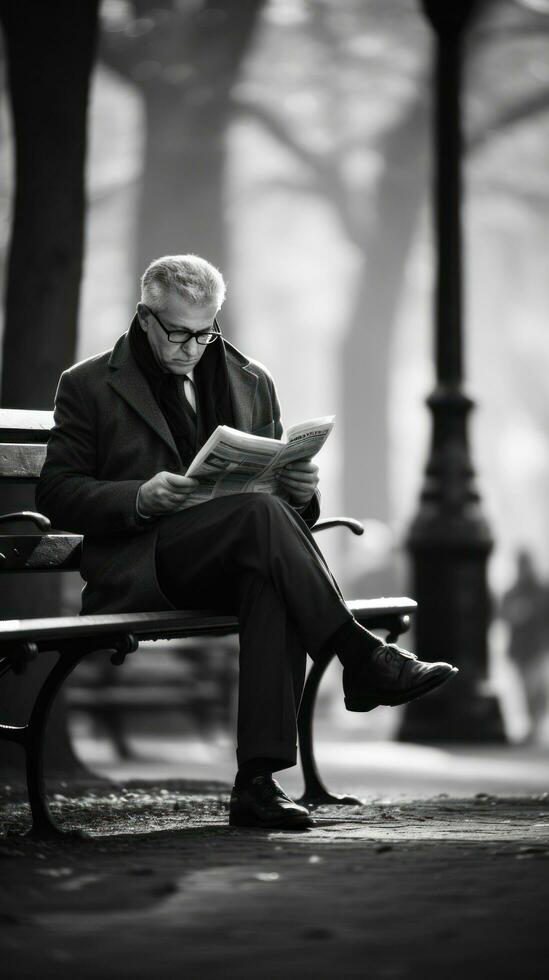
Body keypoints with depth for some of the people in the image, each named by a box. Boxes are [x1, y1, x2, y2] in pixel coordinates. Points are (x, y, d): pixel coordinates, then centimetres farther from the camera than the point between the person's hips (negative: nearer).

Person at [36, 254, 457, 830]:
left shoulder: (251, 383, 21)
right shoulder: (88, 387, 9)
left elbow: (272, 483, 24)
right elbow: (56, 495, 3)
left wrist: (302, 489, -2)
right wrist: (140, 498, -15)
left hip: (235, 557, 3)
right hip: (142, 563, -3)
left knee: (272, 585, -36)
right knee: (261, 515, -34)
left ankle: (258, 782, -42)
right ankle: (362, 658, -32)